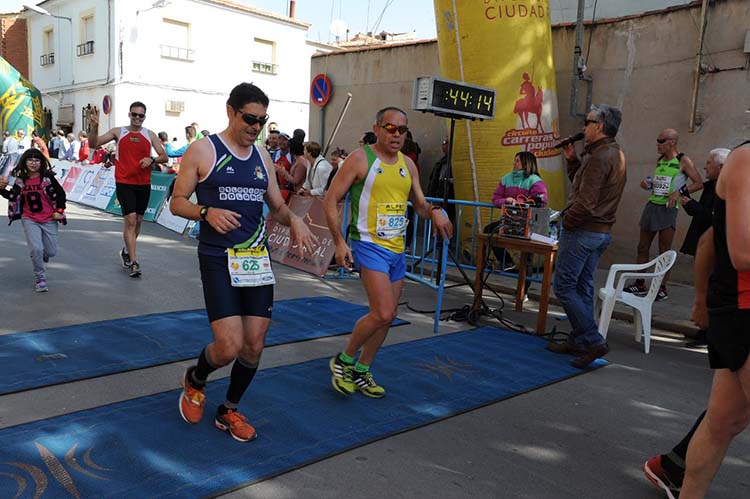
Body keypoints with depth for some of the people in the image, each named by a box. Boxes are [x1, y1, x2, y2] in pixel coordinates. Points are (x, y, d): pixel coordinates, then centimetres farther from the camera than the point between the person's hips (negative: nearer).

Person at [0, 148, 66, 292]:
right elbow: (12, 196, 7)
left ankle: (38, 259, 43)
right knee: (36, 248, -18)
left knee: (51, 252, 5)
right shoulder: (21, 180, 2)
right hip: (29, 219, 1)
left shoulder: (48, 177, -6)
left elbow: (61, 194, 0)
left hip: (49, 219, 0)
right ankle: (40, 278, 1)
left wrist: (59, 211, -5)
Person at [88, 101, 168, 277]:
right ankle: (133, 262, -10)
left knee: (138, 221, 14)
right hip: (124, 183, -3)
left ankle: (127, 251, 37)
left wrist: (152, 160, -14)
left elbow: (164, 157, 6)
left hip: (144, 184, 3)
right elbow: (94, 144, -4)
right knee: (130, 220, -13)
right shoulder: (118, 132, 2)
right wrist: (95, 127, -21)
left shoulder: (150, 135, 7)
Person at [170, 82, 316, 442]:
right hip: (218, 260, -5)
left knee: (254, 346, 7)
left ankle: (229, 411, 32)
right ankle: (195, 380, 23)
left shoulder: (262, 156, 13)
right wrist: (206, 212, -21)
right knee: (229, 347, -13)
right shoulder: (203, 150, -2)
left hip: (257, 259, 5)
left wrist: (292, 220, -4)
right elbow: (177, 202, 0)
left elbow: (276, 205, 18)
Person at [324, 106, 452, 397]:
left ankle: (361, 372, 29)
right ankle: (343, 361, 7)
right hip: (369, 244, -7)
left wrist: (434, 212, -6)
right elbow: (330, 201, -7)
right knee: (383, 314, -17)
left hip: (397, 248, 7)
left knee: (387, 316, 12)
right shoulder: (360, 159, -7)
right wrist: (339, 241, -16)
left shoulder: (408, 165, 12)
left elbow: (420, 205, 18)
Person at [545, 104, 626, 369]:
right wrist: (572, 159, 9)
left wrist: (566, 222, -11)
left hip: (583, 230, -10)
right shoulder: (615, 153, 15)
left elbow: (585, 202, -24)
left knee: (564, 287, -4)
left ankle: (594, 341, -4)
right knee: (583, 287, 14)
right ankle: (578, 342, 21)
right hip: (602, 231, 10)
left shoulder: (599, 156, -18)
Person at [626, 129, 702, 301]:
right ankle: (640, 285, 18)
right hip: (651, 205, 7)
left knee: (664, 252, -1)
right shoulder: (659, 160, 15)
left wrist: (679, 191, -20)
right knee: (642, 248, 8)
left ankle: (662, 289, 7)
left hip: (668, 209, -7)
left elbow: (699, 183, -8)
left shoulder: (683, 161, -5)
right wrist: (648, 185, 5)